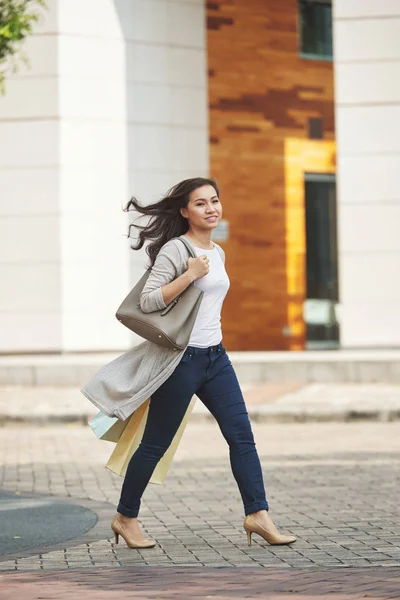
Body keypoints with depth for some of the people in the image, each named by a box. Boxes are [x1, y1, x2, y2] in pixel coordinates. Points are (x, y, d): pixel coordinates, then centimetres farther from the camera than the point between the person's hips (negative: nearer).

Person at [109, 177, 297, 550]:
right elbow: (147, 301, -17)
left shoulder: (217, 253, 13)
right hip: (180, 359, -7)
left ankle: (257, 515, 0)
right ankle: (125, 518, 17)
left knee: (242, 435, -1)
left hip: (215, 358, 8)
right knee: (155, 445, 3)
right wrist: (190, 274, -23)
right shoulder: (175, 249, -11)